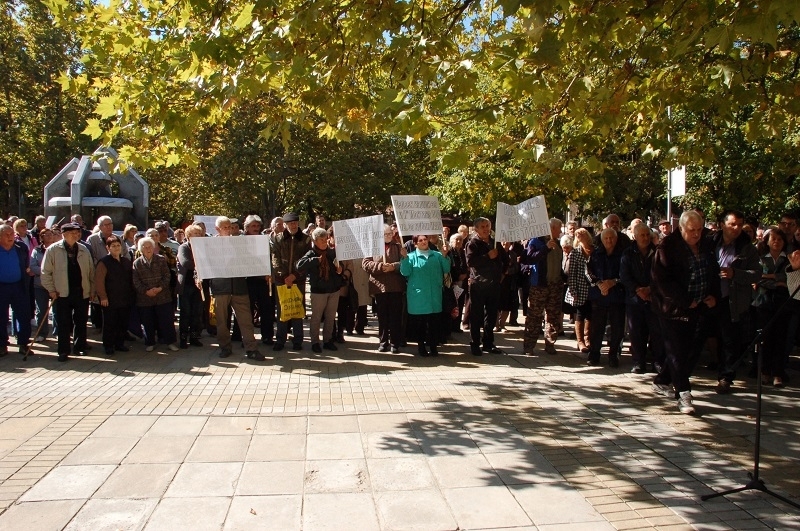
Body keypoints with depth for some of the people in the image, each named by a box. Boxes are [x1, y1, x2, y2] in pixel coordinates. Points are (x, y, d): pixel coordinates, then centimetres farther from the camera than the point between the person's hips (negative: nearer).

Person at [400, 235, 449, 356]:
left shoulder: (437, 255, 11)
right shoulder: (411, 256, 2)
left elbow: (446, 270, 4)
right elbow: (405, 272, -9)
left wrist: (445, 256, -8)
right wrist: (405, 258, -19)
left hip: (434, 295, 2)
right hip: (418, 296, -2)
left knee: (434, 321, 4)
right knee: (419, 322, 3)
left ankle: (433, 346, 14)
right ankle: (421, 346, 15)